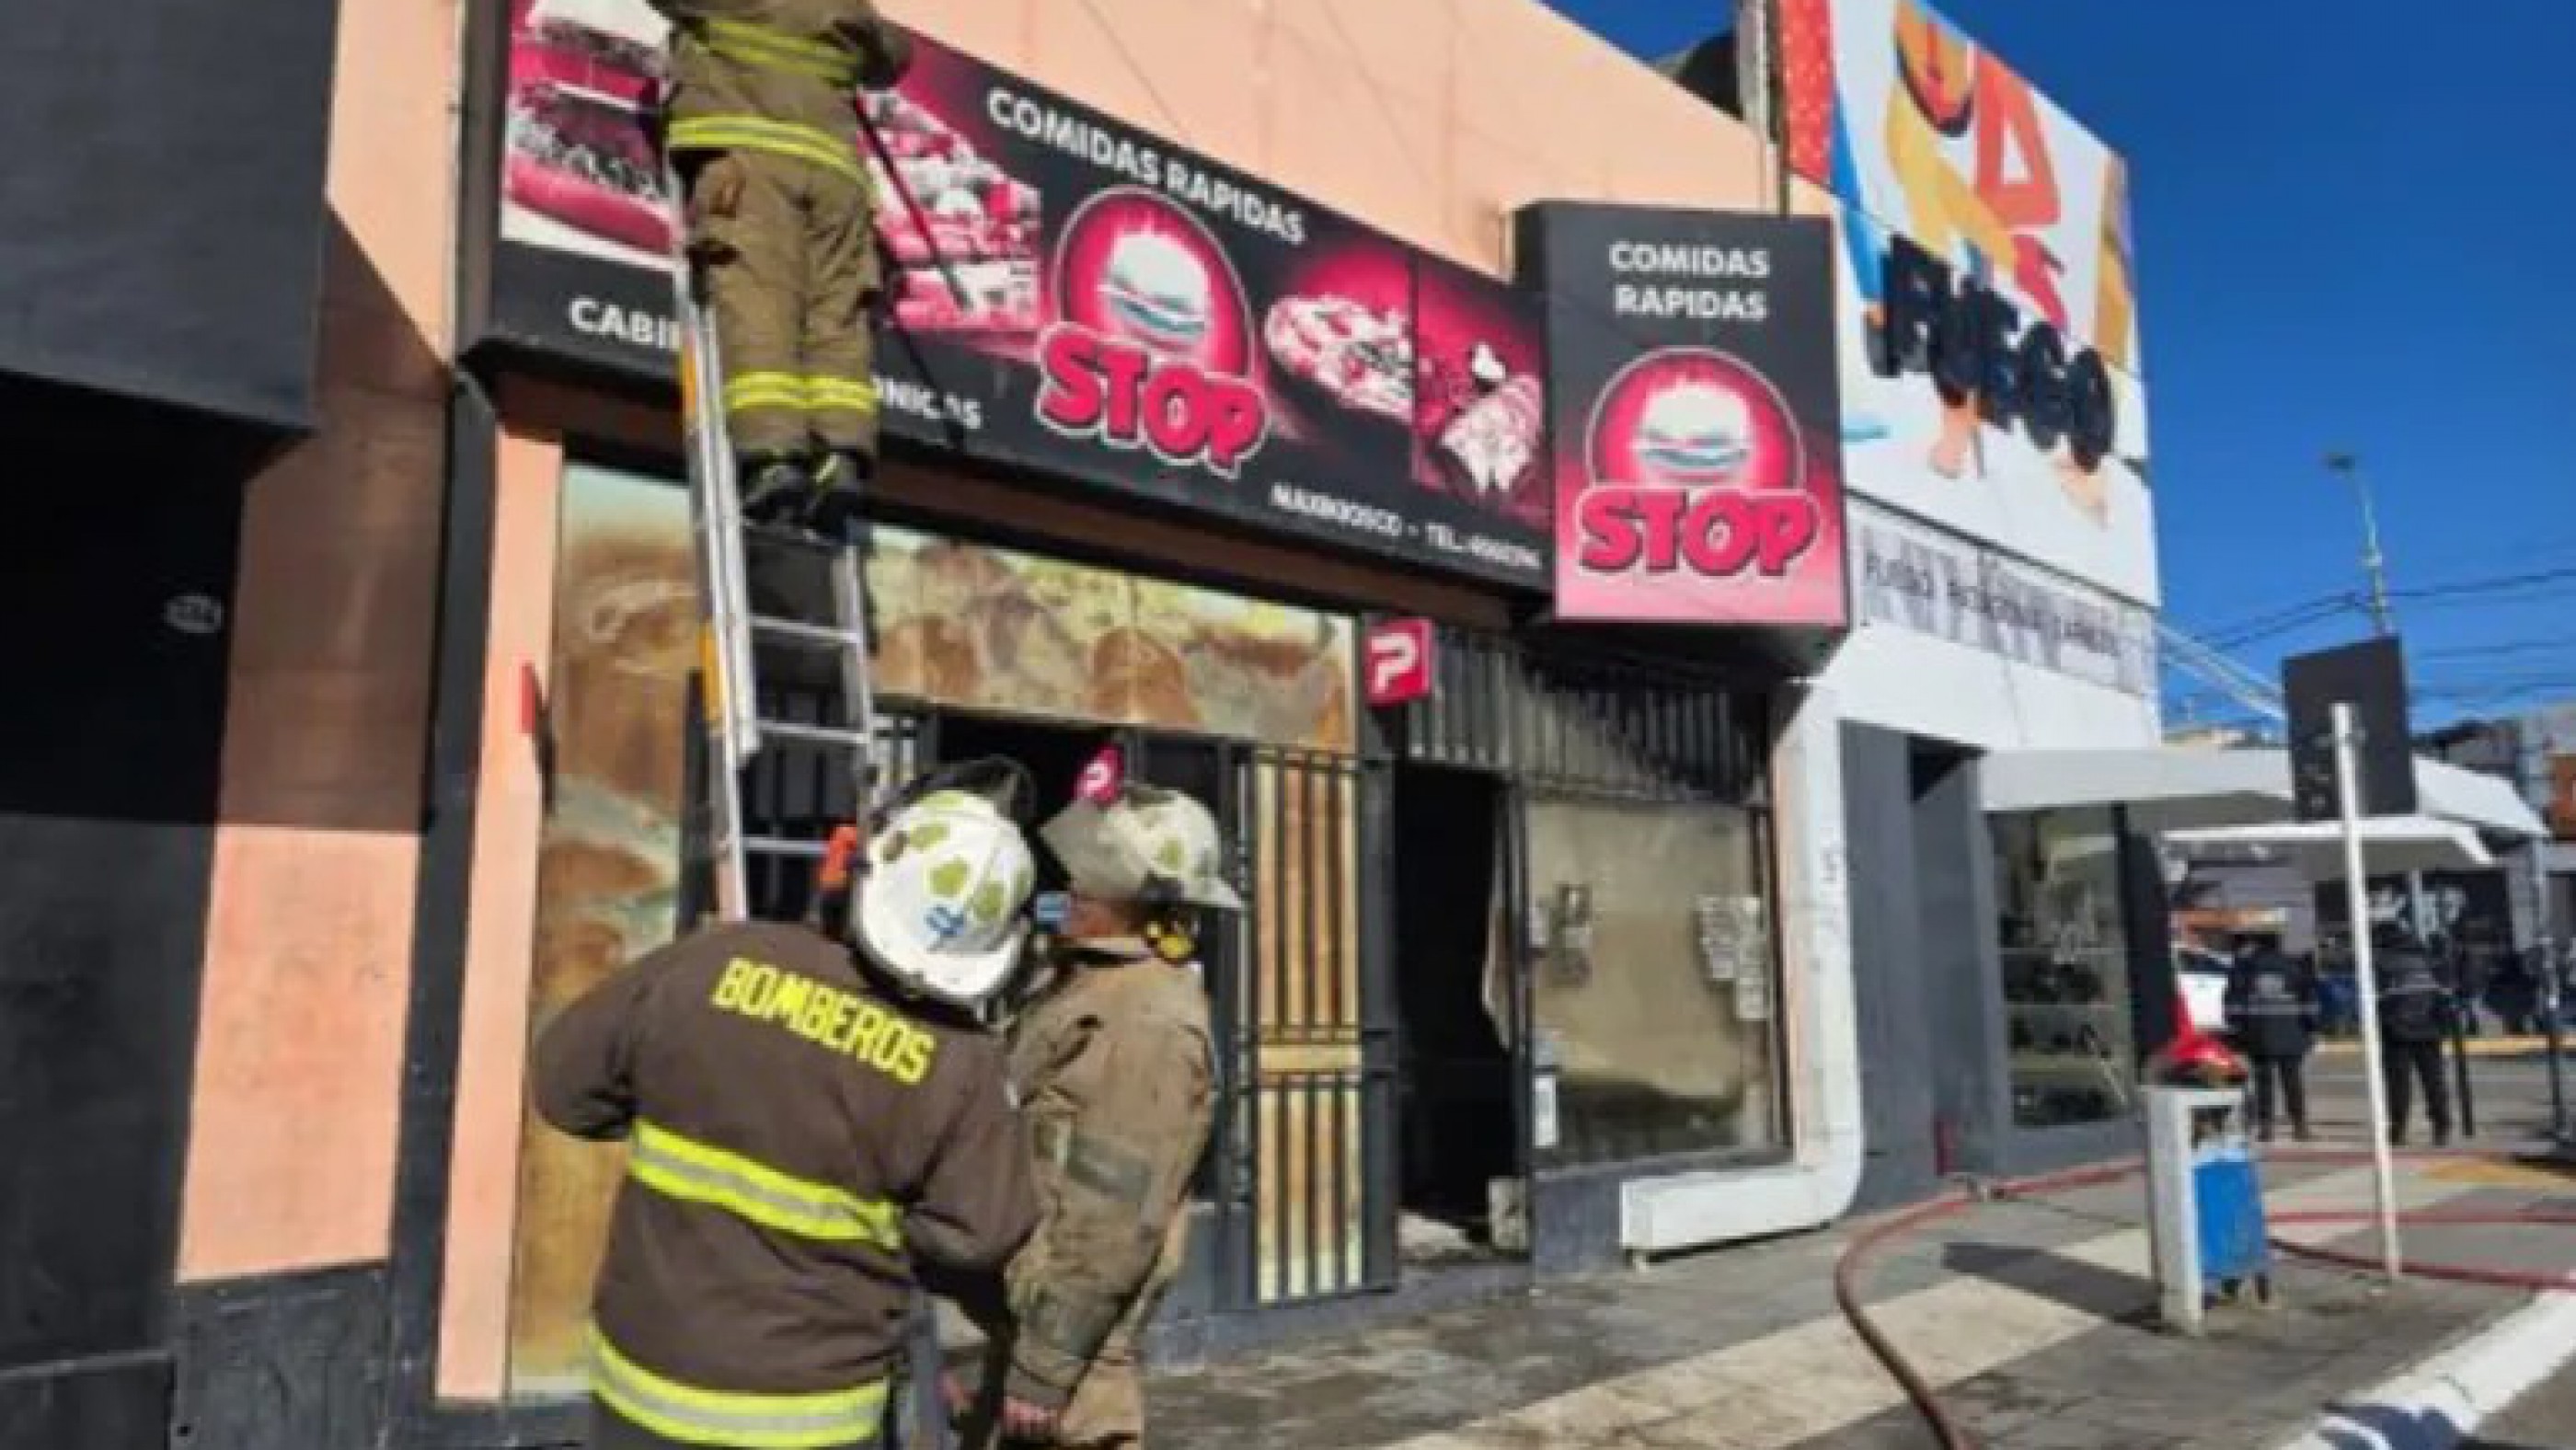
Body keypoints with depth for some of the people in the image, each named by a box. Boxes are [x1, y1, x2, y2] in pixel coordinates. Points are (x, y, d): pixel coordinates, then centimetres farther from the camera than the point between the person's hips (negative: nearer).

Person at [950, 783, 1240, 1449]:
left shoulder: (1150, 1026, -24)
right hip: (1026, 1309, 10)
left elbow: (1113, 1223, -26)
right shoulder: (1091, 978, 9)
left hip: (1062, 1328, -10)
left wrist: (1044, 1368, -21)